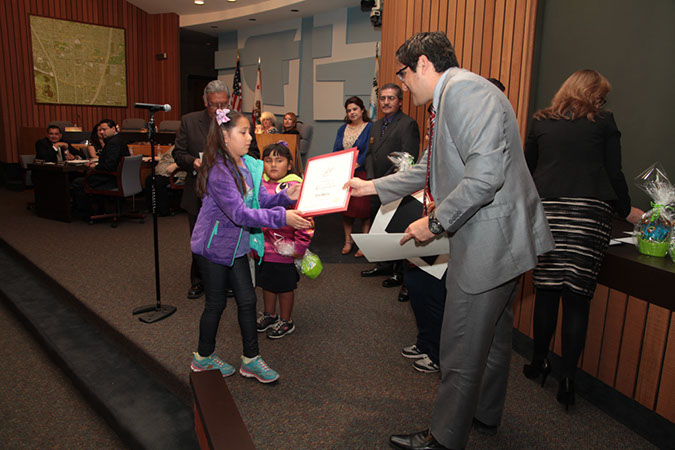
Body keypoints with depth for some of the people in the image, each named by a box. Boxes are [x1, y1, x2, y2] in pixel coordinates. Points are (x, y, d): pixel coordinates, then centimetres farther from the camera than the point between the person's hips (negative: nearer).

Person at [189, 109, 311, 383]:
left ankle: (251, 360, 23)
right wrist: (282, 217, -36)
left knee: (247, 300, 9)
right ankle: (203, 358, 31)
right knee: (216, 303, 7)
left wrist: (286, 195, -16)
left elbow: (260, 200, 2)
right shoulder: (219, 172, -25)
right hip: (214, 246, -7)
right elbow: (241, 214, -31)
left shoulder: (248, 165, 1)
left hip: (237, 246, 7)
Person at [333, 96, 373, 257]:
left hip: (362, 174, -5)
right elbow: (335, 151, 11)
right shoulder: (343, 129, 14)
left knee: (363, 208, -5)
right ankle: (348, 240, 20)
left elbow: (368, 152, -12)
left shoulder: (370, 127, -3)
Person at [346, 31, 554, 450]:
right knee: (493, 333, 24)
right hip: (501, 239, 11)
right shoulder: (453, 96, 18)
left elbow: (486, 174, -28)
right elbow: (428, 170, 26)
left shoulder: (464, 89, -17)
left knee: (462, 349, 2)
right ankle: (486, 415, 43)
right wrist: (374, 186, 29)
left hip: (490, 239, -11)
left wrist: (435, 222, -19)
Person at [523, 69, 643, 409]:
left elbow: (527, 169, 16)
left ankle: (539, 363, 21)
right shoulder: (604, 122, 8)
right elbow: (614, 174, 7)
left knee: (547, 290, 10)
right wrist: (627, 211, 20)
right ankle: (567, 378, 2)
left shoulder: (541, 121, 14)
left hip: (547, 210, 2)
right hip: (590, 212, -1)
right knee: (577, 297, 0)